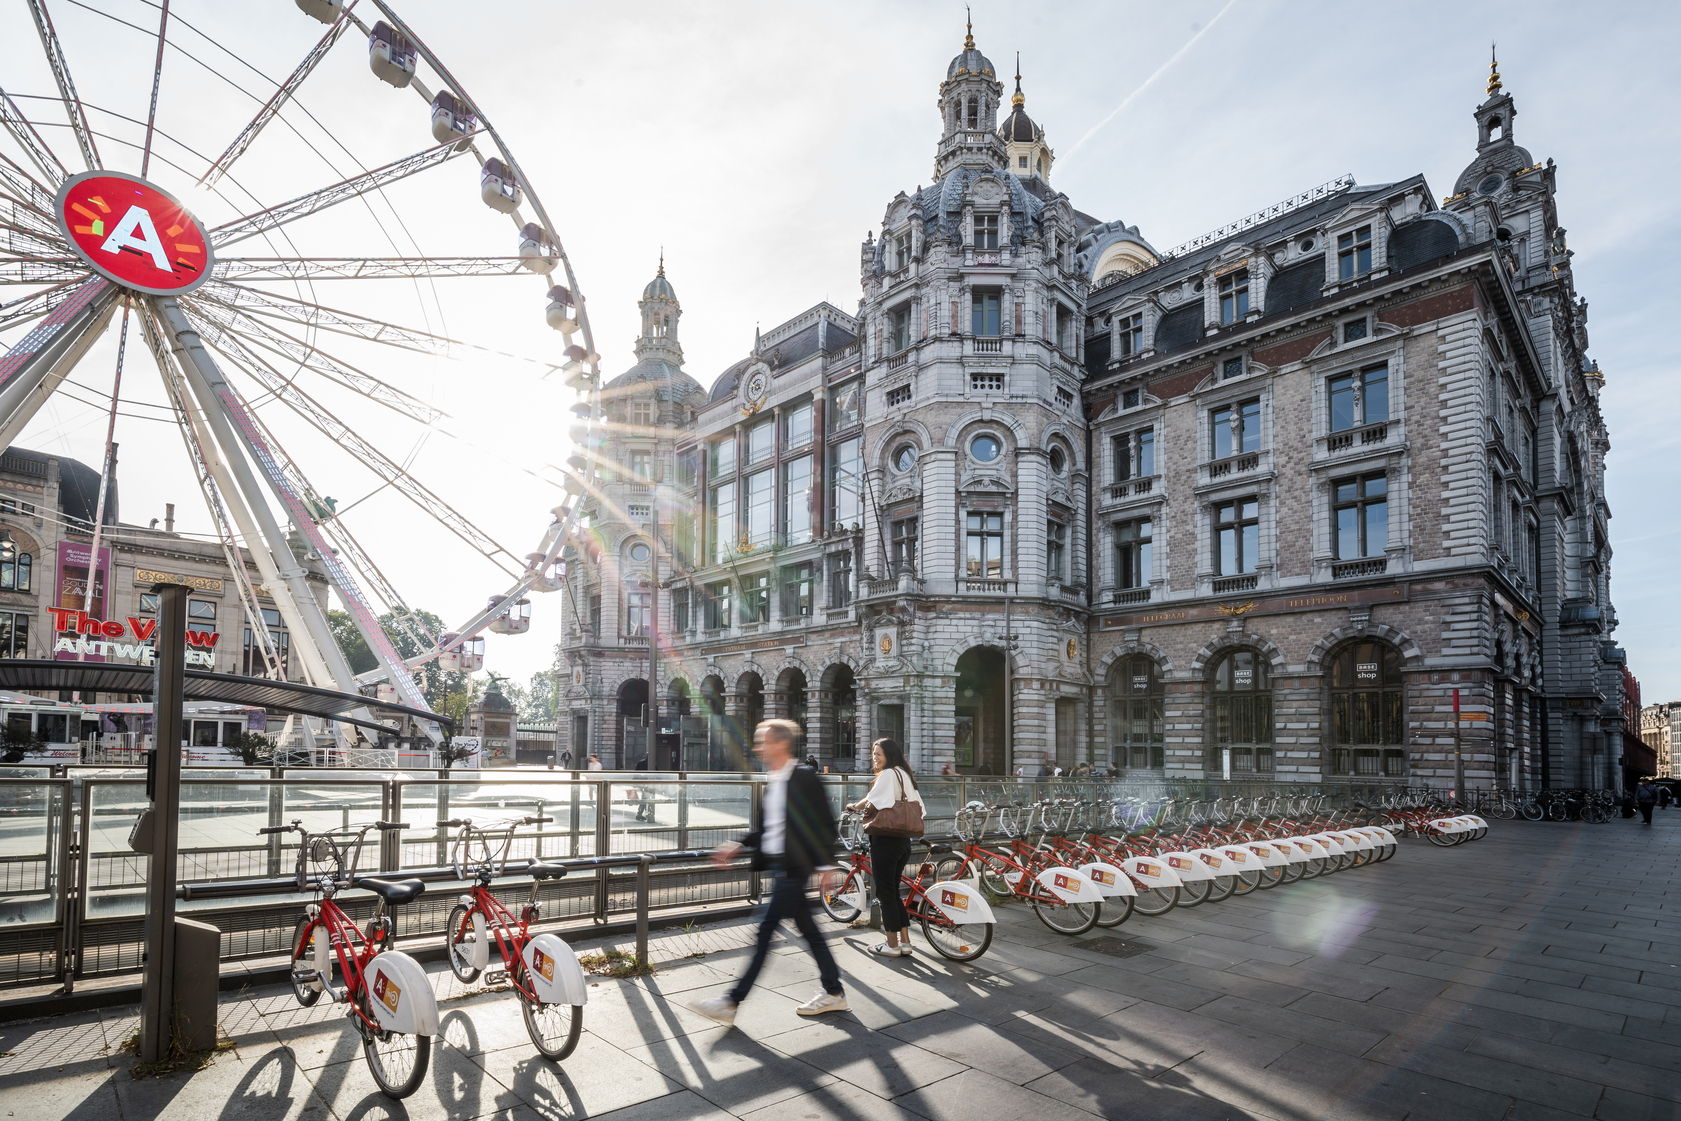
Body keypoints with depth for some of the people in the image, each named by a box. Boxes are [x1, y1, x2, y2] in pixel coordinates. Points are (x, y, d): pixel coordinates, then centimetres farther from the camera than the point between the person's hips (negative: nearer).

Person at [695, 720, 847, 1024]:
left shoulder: (805, 778, -14)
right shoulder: (772, 781, 11)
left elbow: (824, 825, -13)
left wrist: (826, 865, -14)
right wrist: (738, 846, 7)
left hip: (794, 867, -9)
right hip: (778, 864, 9)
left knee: (766, 929, -6)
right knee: (807, 929, 15)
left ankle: (732, 1002, -1)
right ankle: (834, 993, 27)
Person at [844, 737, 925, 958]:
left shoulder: (887, 774, -14)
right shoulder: (904, 774, 13)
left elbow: (871, 802, -18)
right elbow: (917, 804, 14)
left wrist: (854, 806, -1)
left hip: (885, 840, -9)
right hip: (903, 840, 9)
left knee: (885, 892, 1)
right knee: (894, 890, 15)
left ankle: (892, 945, 8)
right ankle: (905, 942, 17)